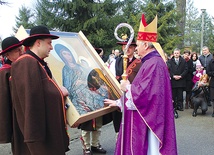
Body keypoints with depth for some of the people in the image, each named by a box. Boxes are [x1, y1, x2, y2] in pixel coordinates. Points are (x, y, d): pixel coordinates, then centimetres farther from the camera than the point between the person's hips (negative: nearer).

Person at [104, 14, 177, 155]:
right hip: (144, 116, 10)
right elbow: (141, 90, 16)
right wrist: (119, 102, 17)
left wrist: (127, 87, -8)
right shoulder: (150, 62, 13)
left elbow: (144, 92, -26)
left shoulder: (154, 64, -20)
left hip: (148, 118, -10)